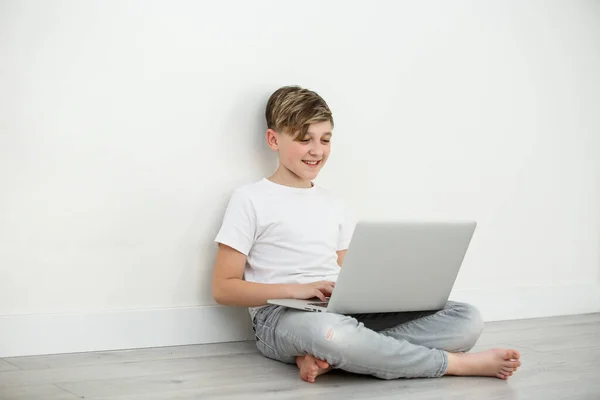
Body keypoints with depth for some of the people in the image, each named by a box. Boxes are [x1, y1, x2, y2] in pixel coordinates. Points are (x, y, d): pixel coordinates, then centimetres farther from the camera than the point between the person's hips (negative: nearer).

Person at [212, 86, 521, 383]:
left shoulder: (334, 206, 21)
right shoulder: (250, 200, 3)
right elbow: (223, 288, -2)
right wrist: (298, 290, -15)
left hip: (343, 311, 6)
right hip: (281, 315, -6)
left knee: (467, 320, -13)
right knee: (330, 331, -44)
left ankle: (324, 357, -29)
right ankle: (459, 363, -23)